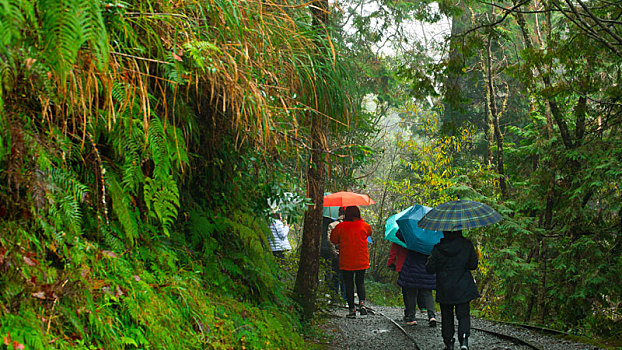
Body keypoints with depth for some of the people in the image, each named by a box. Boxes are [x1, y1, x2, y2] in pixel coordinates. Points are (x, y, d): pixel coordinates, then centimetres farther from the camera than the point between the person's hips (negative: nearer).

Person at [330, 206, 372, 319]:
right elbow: (369, 233, 19)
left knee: (349, 285, 7)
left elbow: (333, 239, 5)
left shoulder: (340, 227, -7)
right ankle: (362, 303, -8)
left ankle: (352, 309, 5)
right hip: (362, 261, 2)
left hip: (346, 262, -2)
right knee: (360, 282, 15)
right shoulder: (364, 226, -3)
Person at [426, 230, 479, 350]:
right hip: (463, 288, 0)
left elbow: (430, 268, -4)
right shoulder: (467, 245, -6)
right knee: (463, 315, 3)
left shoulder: (438, 248, -9)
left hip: (444, 289, 0)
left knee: (447, 317, 13)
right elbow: (473, 265, 0)